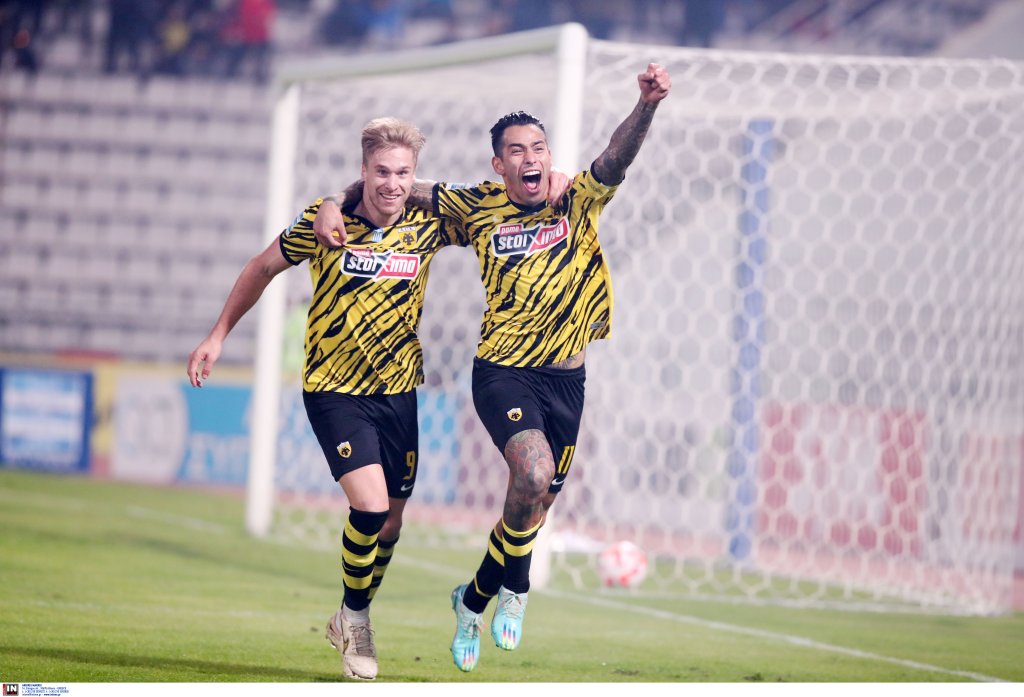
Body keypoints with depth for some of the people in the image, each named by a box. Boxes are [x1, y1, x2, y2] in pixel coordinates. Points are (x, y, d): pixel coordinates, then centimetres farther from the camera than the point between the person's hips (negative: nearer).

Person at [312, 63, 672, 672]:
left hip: (566, 376, 3)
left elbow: (617, 159, -19)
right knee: (533, 470, -28)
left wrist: (647, 106, -37)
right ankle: (514, 589, -5)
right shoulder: (478, 208, -1)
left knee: (541, 498, 10)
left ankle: (475, 599, 33)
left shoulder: (578, 203, 0)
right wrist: (336, 204, -7)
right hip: (502, 371, -3)